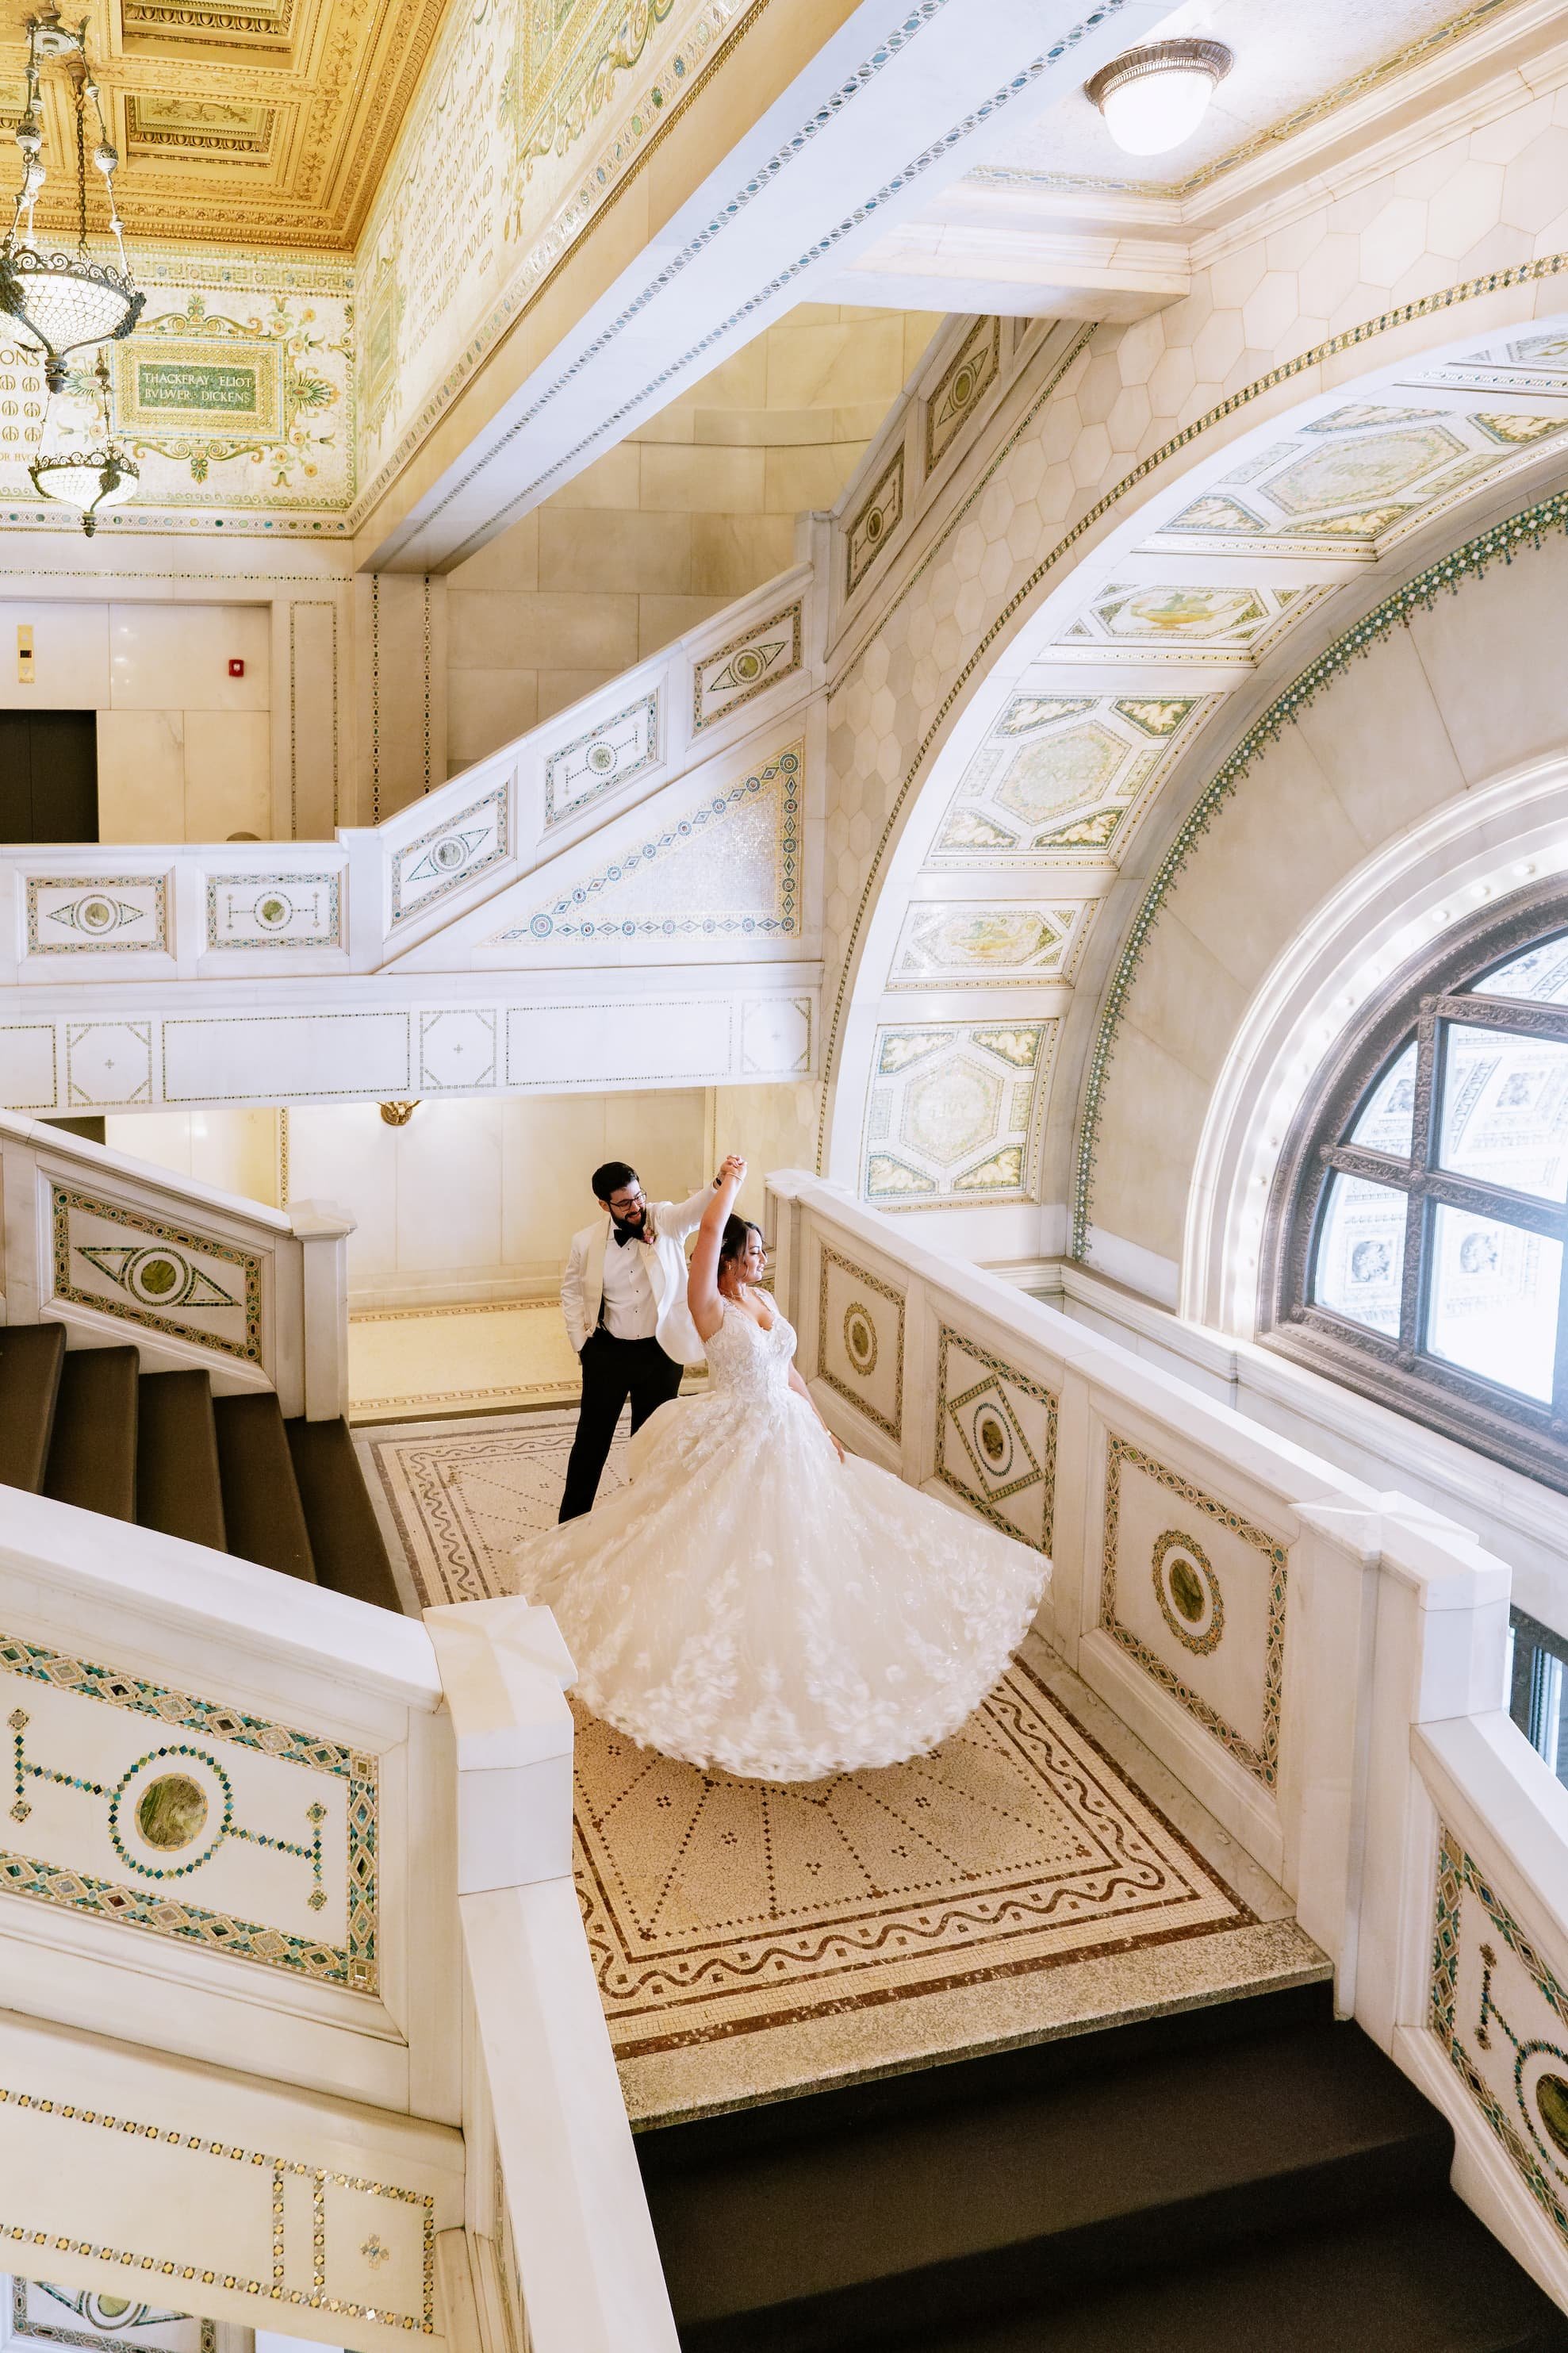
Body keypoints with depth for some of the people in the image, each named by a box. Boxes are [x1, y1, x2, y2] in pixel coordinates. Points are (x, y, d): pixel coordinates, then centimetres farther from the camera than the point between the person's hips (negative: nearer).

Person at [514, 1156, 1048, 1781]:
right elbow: (711, 1228, -28)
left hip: (789, 1439, 7)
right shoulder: (709, 1306, -15)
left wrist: (822, 1428, 10)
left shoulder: (763, 1300, 6)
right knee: (735, 1564, 2)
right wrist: (731, 1182, -13)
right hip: (735, 1445, -7)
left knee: (800, 1556, 14)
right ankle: (731, 1685, 18)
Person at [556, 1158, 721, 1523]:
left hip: (661, 1353, 0)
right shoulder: (586, 1242, -9)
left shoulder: (665, 1221, -12)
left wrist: (720, 1183, -53)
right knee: (592, 1436, 11)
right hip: (607, 1353, 0)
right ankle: (571, 1521, 26)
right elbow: (571, 1293, 6)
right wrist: (581, 1345, 0)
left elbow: (696, 1208, -32)